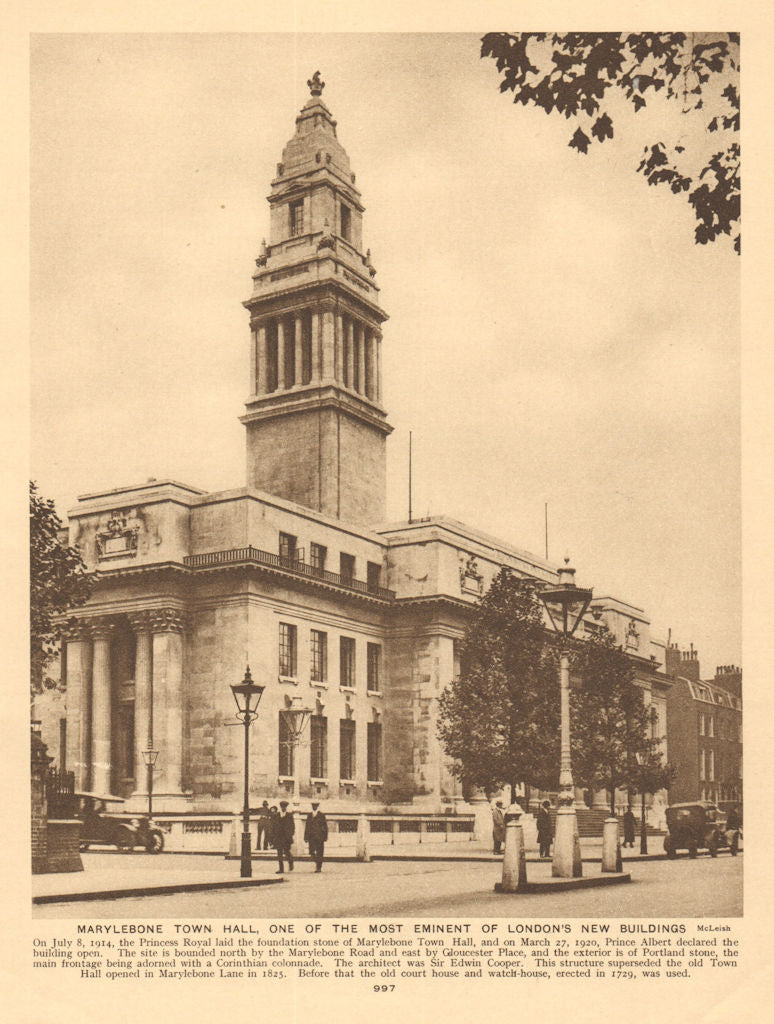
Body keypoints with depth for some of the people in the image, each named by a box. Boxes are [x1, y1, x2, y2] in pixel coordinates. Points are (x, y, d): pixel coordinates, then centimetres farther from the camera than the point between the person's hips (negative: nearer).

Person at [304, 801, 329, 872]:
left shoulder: (321, 815, 1)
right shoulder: (309, 816, 12)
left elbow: (325, 827, 1)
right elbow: (307, 827, 13)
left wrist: (325, 837, -5)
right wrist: (306, 837, 6)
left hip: (319, 837, -3)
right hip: (311, 837, 3)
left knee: (319, 852, 0)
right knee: (311, 852, -4)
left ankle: (319, 867, 8)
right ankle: (318, 864, 16)